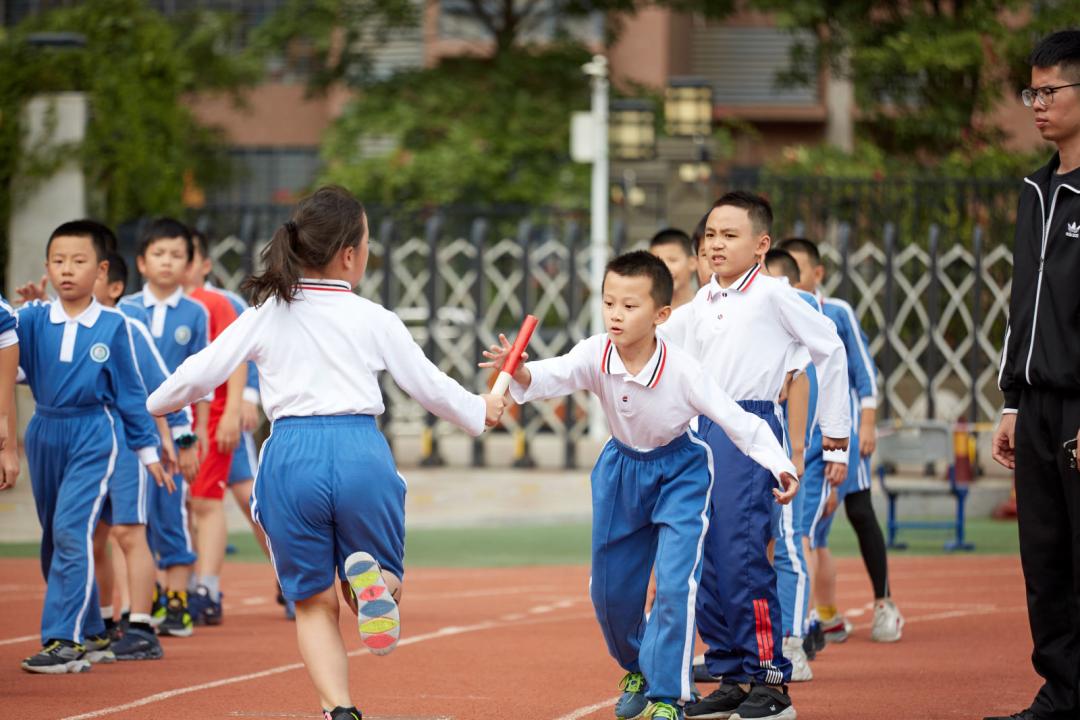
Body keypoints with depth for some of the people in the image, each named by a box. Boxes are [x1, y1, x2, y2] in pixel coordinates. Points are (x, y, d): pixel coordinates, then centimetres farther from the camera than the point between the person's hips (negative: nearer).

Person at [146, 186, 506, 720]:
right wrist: (479, 412, 33)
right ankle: (369, 579, -21)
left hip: (290, 457, 1)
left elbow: (202, 372, 9)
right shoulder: (373, 320, 6)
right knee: (386, 579, 17)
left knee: (314, 602, 12)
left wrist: (156, 405, 30)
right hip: (361, 455, -1)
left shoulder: (265, 315, 8)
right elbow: (428, 385, 13)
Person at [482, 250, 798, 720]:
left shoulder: (682, 371, -29)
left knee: (676, 582, -19)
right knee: (608, 588, 13)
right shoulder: (595, 355, -21)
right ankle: (637, 669, 41)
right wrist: (520, 373, -61)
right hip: (621, 468, 4)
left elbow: (739, 422, -26)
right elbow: (555, 376, -39)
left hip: (679, 470, -4)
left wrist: (779, 466, -39)